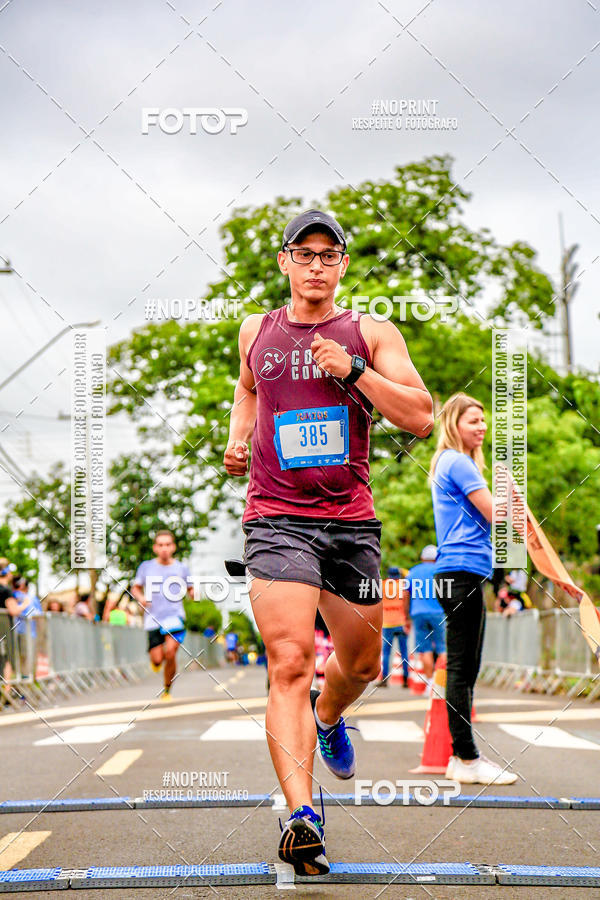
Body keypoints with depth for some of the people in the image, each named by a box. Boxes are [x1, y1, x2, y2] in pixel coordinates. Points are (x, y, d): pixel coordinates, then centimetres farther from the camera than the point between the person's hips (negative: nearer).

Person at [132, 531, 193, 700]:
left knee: (170, 652, -20)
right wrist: (141, 598, -7)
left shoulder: (181, 568, 6)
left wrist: (194, 593, -6)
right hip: (153, 619, 1)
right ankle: (156, 660, 33)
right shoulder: (146, 567, 4)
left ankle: (167, 690, 1)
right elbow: (136, 588, 14)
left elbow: (191, 590, 17)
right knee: (157, 659, -8)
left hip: (175, 616, 0)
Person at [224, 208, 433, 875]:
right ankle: (301, 814, -25)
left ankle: (327, 718, 52)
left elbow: (421, 417, -5)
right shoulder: (256, 331, 10)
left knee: (361, 663, 17)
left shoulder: (372, 333, 4)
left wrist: (353, 368, -15)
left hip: (352, 520, 2)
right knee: (290, 663, -19)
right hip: (276, 517, -2)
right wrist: (237, 439, 14)